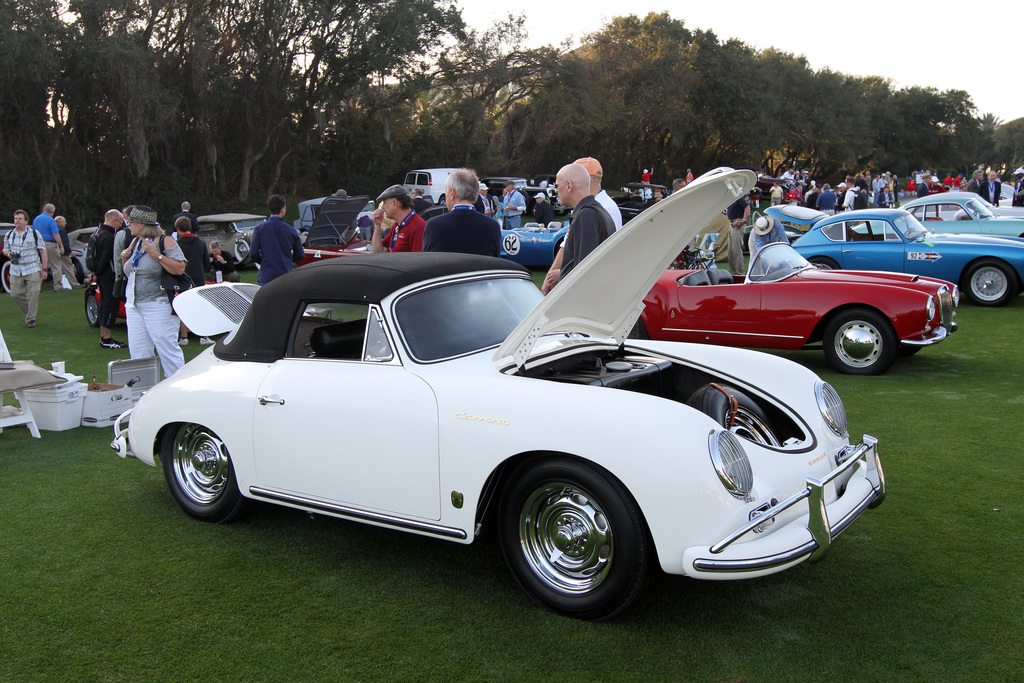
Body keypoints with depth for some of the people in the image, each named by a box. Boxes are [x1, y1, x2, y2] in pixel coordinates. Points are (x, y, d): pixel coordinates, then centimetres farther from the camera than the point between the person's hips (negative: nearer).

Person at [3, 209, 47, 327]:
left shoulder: (34, 233, 2)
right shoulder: (9, 235, 12)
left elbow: (43, 251, 2)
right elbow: (5, 250, 22)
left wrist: (44, 268, -5)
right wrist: (8, 253, -4)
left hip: (33, 269, -4)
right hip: (15, 270, 4)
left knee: (33, 293, -10)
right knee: (15, 294, 0)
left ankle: (30, 319, 0)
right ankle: (28, 311, 24)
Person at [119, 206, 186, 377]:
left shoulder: (165, 241, -7)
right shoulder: (135, 242, 15)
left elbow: (180, 268, -17)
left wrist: (157, 255, -21)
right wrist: (125, 259, 6)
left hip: (158, 306, -8)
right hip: (134, 306, 8)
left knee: (167, 349, -7)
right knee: (138, 351, 8)